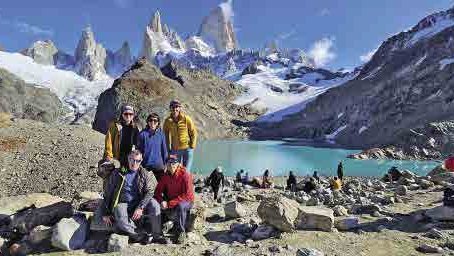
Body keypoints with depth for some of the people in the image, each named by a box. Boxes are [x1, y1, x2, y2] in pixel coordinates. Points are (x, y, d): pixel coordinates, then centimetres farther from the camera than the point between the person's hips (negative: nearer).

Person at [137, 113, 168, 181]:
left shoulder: (161, 133, 0)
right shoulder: (143, 134, -6)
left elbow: (164, 149, 6)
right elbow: (139, 150, -1)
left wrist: (165, 163, 6)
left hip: (159, 165, 2)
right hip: (146, 165, -1)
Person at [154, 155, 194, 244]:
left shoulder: (185, 175, -18)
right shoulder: (165, 176, -2)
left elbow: (187, 195, -24)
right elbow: (157, 191, 2)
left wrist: (169, 203, -27)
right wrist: (162, 201, -21)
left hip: (186, 201, -6)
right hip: (170, 202, 6)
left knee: (180, 206, -37)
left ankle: (181, 232, -15)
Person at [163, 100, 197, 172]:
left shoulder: (186, 119, -10)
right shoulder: (167, 121, -4)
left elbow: (194, 133, -2)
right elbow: (166, 135, 9)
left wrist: (192, 146, -4)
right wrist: (169, 148, 6)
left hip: (187, 149, -2)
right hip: (175, 150, 2)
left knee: (186, 171, 5)